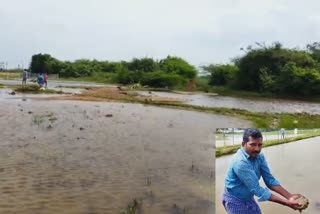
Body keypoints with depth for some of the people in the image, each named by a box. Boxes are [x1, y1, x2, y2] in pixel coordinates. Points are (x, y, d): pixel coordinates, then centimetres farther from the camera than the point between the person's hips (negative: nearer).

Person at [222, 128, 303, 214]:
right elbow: (256, 189, -30)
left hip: (249, 199, 7)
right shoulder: (240, 162, -31)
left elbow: (269, 179, -7)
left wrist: (289, 196, -20)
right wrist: (286, 202, -30)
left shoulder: (259, 156, -7)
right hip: (235, 201, -7)